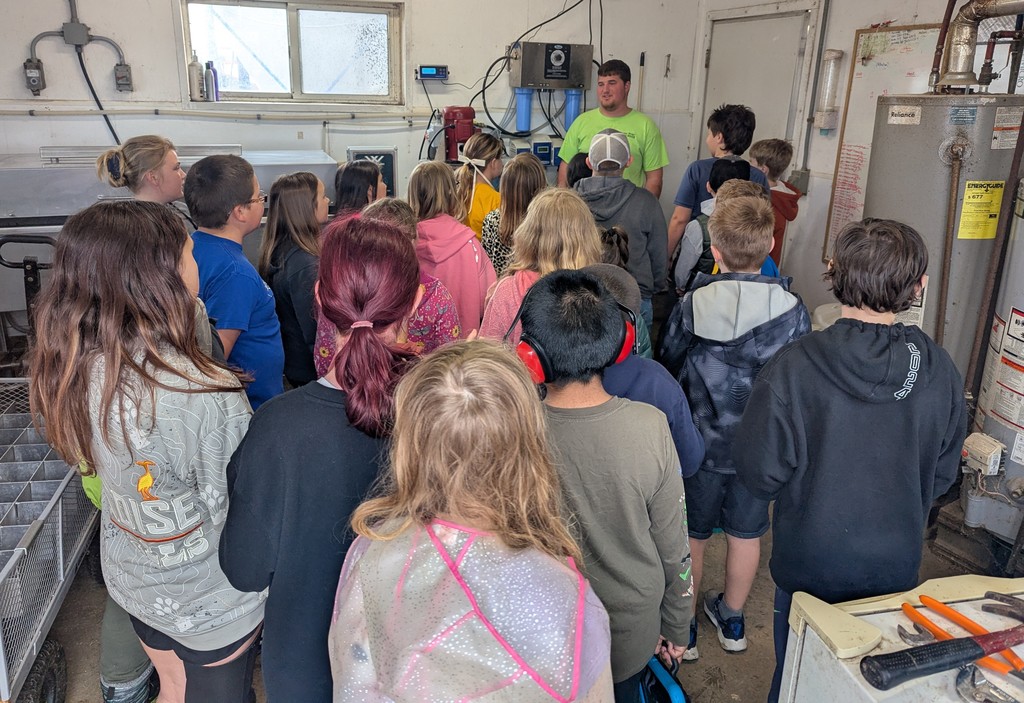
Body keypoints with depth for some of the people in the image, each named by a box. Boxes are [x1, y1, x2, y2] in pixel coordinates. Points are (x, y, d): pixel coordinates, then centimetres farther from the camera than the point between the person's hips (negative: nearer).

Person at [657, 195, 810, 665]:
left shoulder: (692, 306, -18)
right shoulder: (793, 310, -13)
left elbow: (668, 370, -5)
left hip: (701, 442, -2)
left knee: (691, 536, 15)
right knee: (746, 533, 20)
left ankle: (683, 628, 30)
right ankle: (732, 620, 40)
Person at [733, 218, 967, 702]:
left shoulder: (792, 367, -26)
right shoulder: (939, 370, -13)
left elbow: (761, 473, -17)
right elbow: (942, 474, 0)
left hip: (810, 561, -3)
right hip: (897, 565, 4)